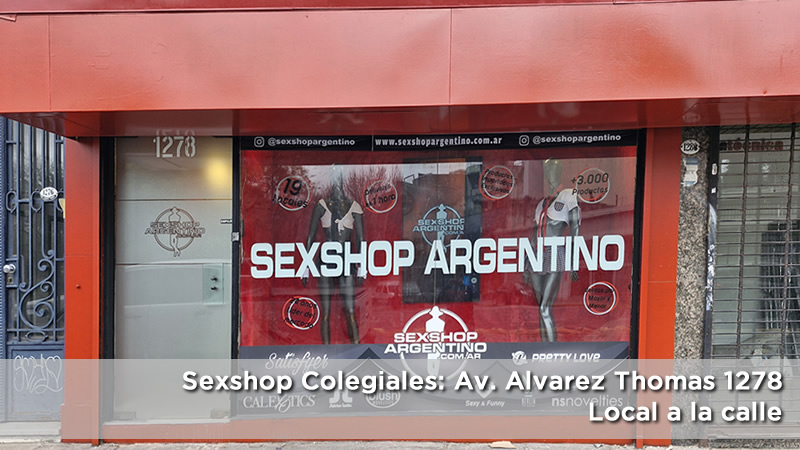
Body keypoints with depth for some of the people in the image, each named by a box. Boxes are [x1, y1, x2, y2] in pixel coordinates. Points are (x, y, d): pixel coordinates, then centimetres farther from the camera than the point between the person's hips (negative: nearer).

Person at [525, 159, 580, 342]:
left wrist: (574, 264, -8)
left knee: (545, 309, -14)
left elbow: (575, 232, -3)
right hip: (536, 258, 6)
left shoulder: (569, 197, 1)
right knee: (541, 309, 7)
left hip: (555, 257, -6)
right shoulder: (541, 203, 18)